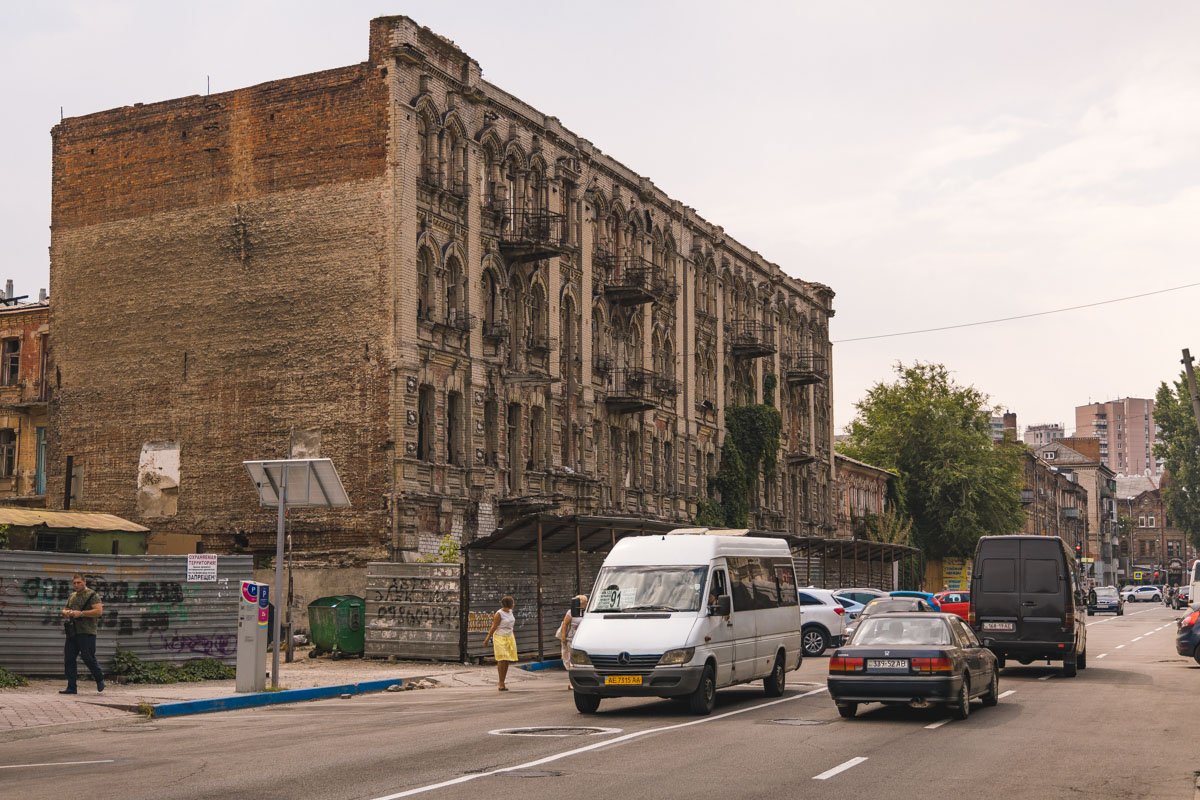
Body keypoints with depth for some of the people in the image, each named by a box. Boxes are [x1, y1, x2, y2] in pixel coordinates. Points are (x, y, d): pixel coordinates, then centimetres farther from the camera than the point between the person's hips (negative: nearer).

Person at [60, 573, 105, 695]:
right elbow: (64, 610, 27)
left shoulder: (92, 595, -5)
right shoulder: (72, 596, 19)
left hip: (86, 632, -7)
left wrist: (81, 613, -18)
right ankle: (71, 688, 8)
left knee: (88, 657, -7)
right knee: (68, 659, 3)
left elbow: (99, 611, -15)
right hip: (72, 633, 7)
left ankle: (100, 679, 16)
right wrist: (66, 612, 1)